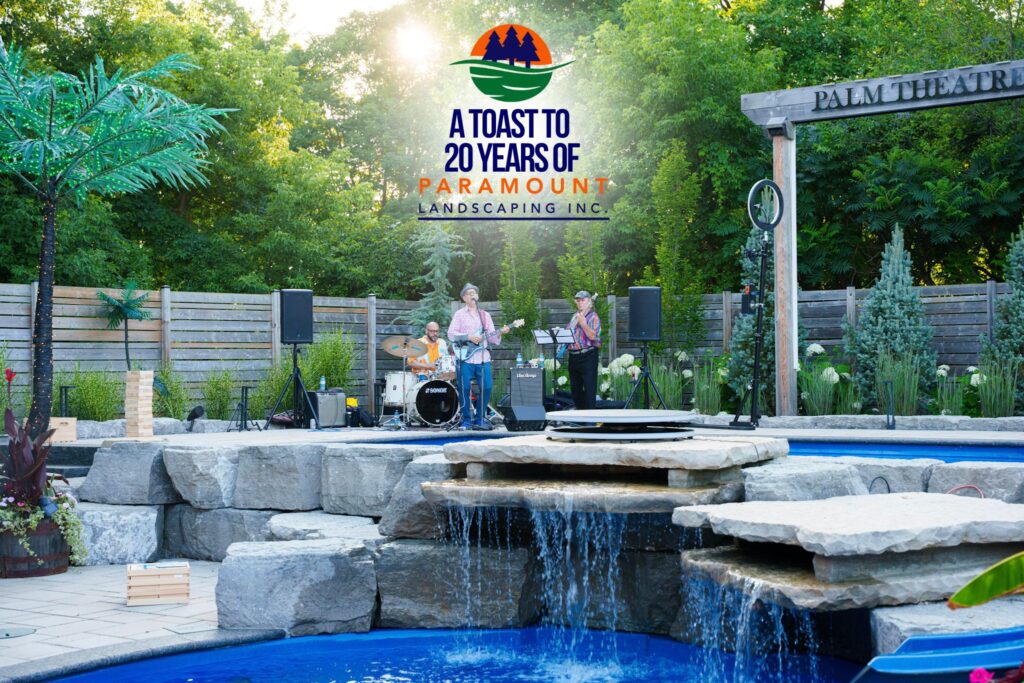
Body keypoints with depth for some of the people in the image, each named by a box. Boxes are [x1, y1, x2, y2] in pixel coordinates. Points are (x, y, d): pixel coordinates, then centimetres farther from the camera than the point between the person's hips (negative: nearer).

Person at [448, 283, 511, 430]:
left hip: (483, 357, 4)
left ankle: (479, 419, 11)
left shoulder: (485, 315, 17)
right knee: (464, 388, -5)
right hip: (466, 357, -4)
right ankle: (467, 420, 6)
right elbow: (451, 334, -4)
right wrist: (468, 337, -14)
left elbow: (491, 336, 13)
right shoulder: (459, 314, 5)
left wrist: (500, 333, -7)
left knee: (486, 387, -1)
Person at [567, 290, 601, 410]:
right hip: (573, 355, 8)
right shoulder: (575, 316, 18)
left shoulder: (593, 317, -5)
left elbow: (593, 336, -17)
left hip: (588, 356, -8)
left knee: (589, 388, -8)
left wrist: (583, 323, -22)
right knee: (575, 388, 13)